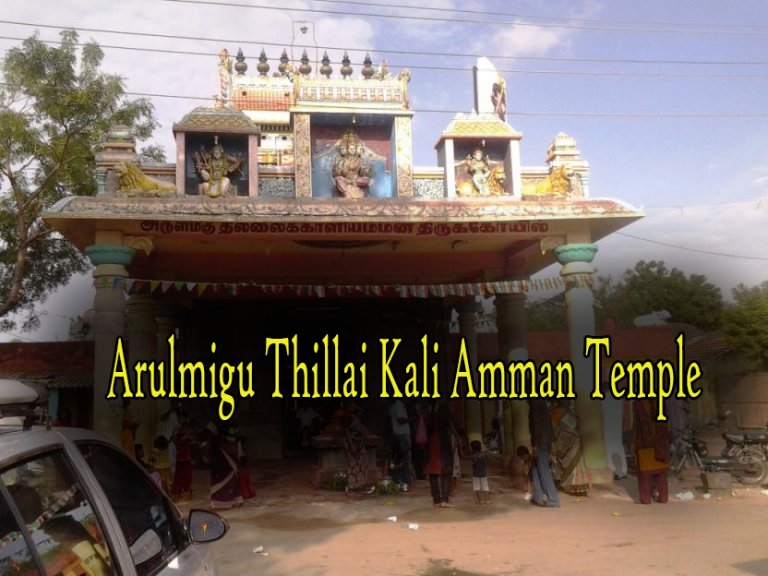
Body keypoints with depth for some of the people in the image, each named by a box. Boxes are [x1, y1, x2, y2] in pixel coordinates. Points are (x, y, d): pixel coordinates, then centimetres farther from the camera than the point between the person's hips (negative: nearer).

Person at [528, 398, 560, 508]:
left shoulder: (535, 404, -13)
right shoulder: (540, 403, 15)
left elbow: (537, 425, -19)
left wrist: (535, 446, -19)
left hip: (540, 441, -10)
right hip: (544, 440, 10)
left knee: (543, 471, -5)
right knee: (536, 470, 14)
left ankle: (553, 500, -3)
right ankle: (539, 498, 16)